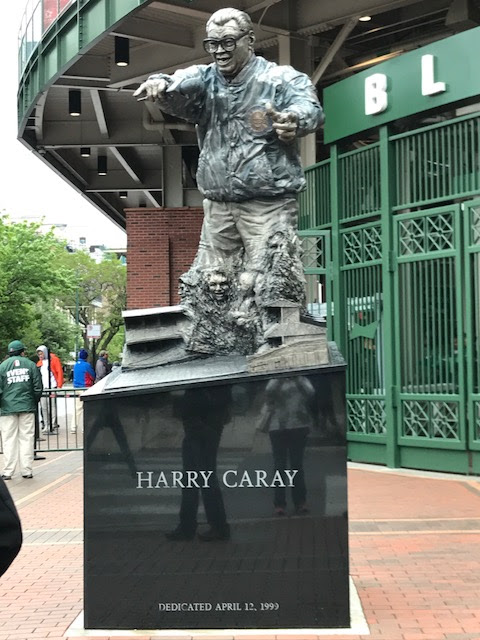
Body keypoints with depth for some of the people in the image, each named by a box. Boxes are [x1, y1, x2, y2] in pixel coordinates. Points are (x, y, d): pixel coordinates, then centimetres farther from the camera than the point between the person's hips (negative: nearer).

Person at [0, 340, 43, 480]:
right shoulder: (30, 364, 3)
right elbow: (38, 387, 4)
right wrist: (34, 403, 17)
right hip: (27, 406, 1)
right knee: (27, 438, 6)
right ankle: (26, 470, 5)